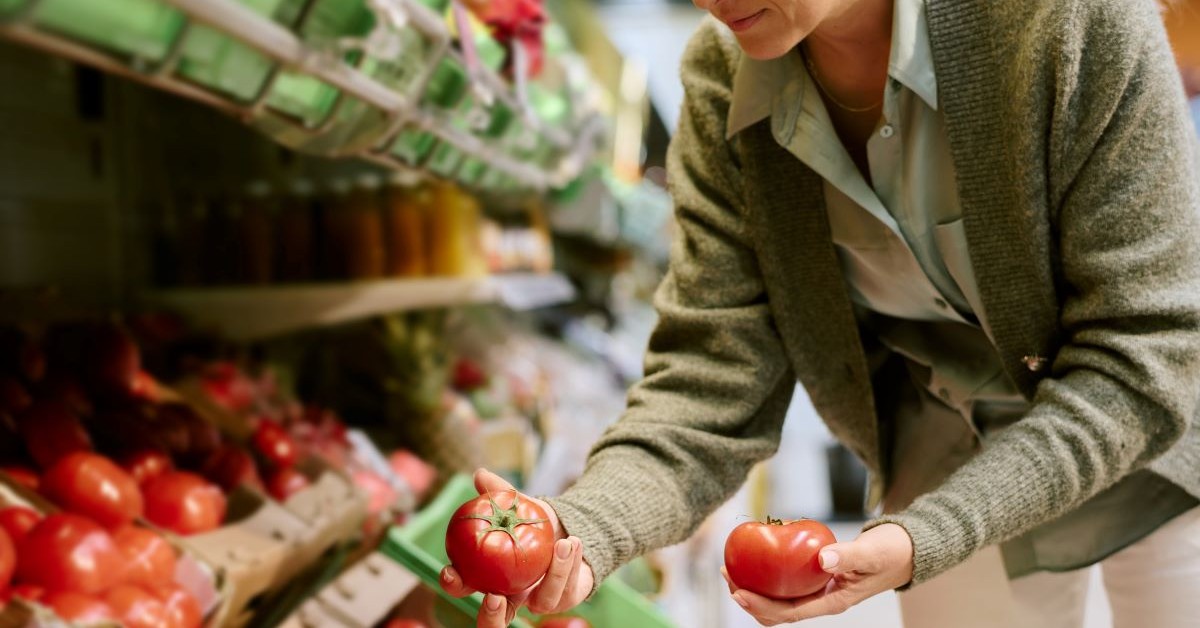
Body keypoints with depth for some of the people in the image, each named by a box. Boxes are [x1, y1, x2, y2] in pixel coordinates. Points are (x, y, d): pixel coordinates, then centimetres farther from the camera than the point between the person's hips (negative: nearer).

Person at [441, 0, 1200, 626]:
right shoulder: (725, 77, -18)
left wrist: (920, 540, -37)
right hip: (945, 471, 2)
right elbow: (715, 381, -19)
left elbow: (1139, 359, -27)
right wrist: (581, 529, -38)